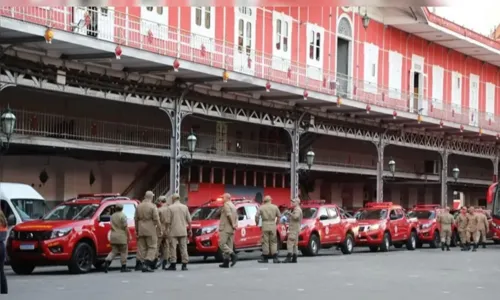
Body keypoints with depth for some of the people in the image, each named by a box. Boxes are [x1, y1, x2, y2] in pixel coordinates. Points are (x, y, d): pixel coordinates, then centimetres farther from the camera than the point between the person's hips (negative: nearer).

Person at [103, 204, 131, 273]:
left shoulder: (112, 216, 11)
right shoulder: (122, 216, -9)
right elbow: (126, 227, -13)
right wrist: (129, 236, -8)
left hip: (113, 236, 6)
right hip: (122, 236, -6)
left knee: (114, 251, 10)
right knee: (123, 252, 4)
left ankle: (107, 261, -12)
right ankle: (123, 267, 5)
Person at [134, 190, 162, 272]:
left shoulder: (139, 206, 8)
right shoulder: (152, 206, -9)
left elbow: (136, 219, 11)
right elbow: (156, 219, -12)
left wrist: (136, 230, 19)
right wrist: (160, 229, -4)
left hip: (141, 229, 5)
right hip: (150, 230, -5)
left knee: (143, 248, 9)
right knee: (152, 247, 0)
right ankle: (146, 264, -14)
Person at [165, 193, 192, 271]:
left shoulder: (170, 208, -5)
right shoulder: (185, 207, 4)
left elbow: (168, 221, -7)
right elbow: (189, 220, 5)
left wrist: (167, 229, 4)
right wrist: (190, 229, 14)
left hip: (173, 231, -3)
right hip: (183, 231, 3)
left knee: (173, 248, 1)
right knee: (183, 247, 5)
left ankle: (173, 264, 1)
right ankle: (184, 265, 3)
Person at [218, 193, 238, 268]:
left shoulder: (226, 205, -9)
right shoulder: (233, 206, 21)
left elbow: (229, 215, -20)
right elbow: (236, 217, 20)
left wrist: (233, 225, -13)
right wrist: (235, 224, 7)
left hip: (225, 228, -10)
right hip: (231, 230, 10)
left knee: (222, 244, -11)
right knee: (229, 245, 6)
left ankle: (233, 256, -23)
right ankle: (226, 262, 5)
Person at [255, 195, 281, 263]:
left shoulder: (261, 208, 2)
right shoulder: (275, 207, 6)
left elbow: (257, 216, -3)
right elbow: (279, 216, 6)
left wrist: (257, 223, 12)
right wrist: (276, 222, 21)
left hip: (265, 225, -1)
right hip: (273, 225, 1)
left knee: (265, 241, 4)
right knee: (273, 241, 5)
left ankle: (265, 258, 6)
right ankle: (275, 257, -2)